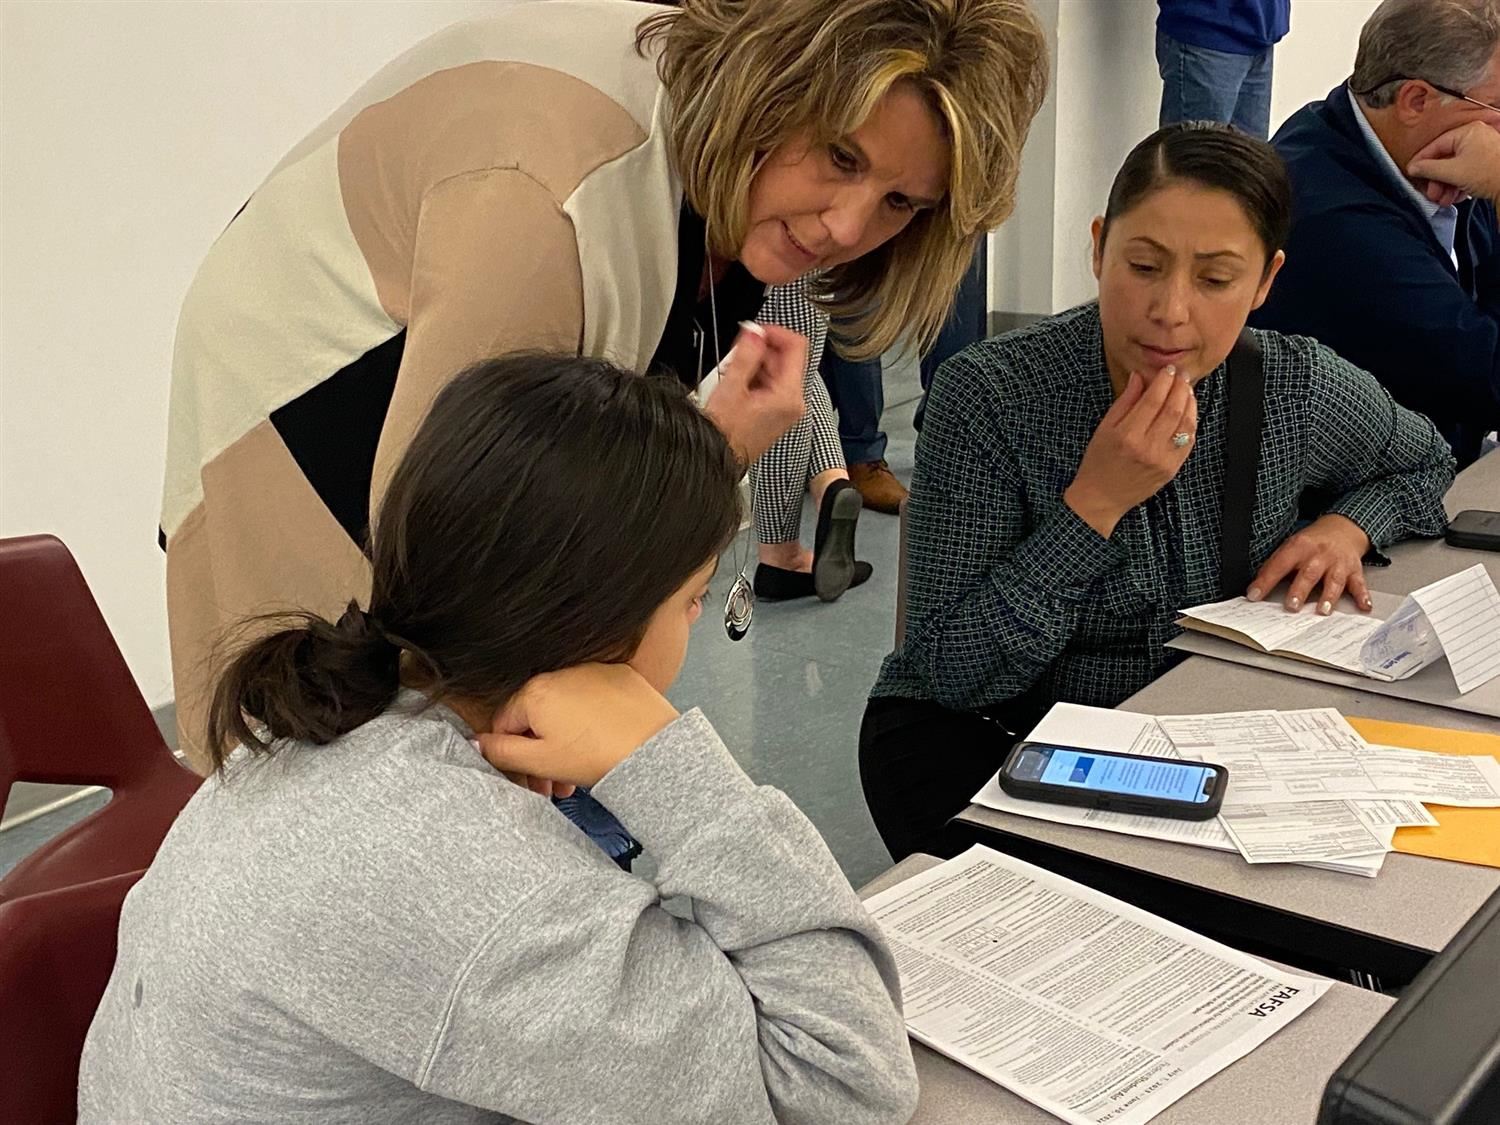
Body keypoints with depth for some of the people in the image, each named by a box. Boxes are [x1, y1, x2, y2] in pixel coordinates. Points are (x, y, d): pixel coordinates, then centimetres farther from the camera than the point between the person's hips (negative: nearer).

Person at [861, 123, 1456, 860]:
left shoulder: (1298, 388, -9)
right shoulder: (988, 395, -21)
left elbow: (1425, 464, 16)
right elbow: (950, 673, -22)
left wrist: (1348, 528, -6)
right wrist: (1095, 504, -30)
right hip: (986, 737, -4)